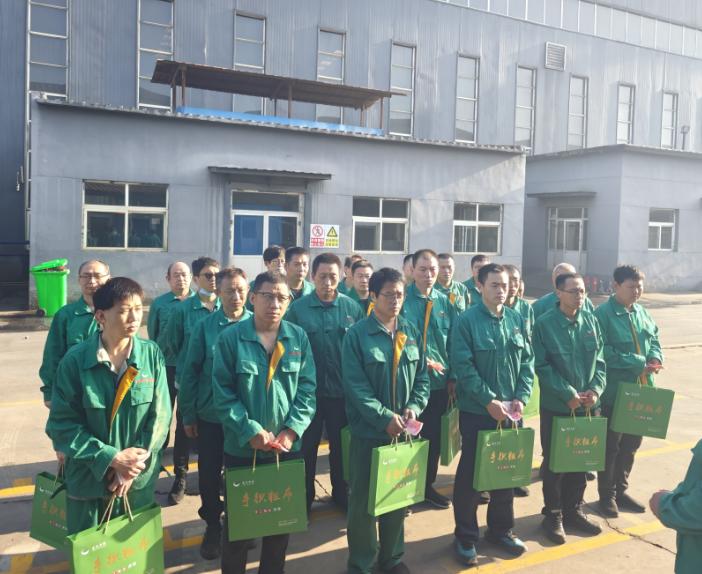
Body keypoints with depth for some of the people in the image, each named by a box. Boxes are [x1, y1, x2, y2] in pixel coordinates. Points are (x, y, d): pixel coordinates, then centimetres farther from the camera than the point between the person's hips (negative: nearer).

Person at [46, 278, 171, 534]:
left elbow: (160, 415, -7)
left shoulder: (152, 354, -7)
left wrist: (133, 466, -14)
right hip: (88, 479, -1)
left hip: (139, 478, 1)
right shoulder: (75, 360, -12)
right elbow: (62, 423, -11)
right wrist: (111, 458, -18)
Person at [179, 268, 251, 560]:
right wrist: (188, 414, -2)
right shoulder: (204, 326, -8)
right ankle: (212, 526, 34)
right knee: (209, 474, 11)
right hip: (210, 415, 0)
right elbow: (190, 371, -3)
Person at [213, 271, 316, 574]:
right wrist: (251, 431, -17)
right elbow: (223, 393, -10)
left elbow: (307, 387, 0)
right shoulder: (231, 338, -9)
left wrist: (292, 430, -11)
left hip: (288, 446, 3)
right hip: (242, 448, -2)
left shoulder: (298, 337, 0)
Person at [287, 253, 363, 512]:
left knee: (341, 445, 17)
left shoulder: (351, 308, -3)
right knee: (307, 447, 13)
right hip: (308, 391, -1)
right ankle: (304, 497, 30)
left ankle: (341, 493, 36)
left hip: (343, 391, 2)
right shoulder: (298, 308, -7)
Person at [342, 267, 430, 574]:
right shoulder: (357, 334, -11)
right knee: (363, 497, 6)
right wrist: (384, 417, -21)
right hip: (368, 430, -4)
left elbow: (422, 377, 7)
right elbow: (356, 385, -16)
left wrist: (414, 407, -10)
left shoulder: (411, 333, 5)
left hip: (402, 430, 5)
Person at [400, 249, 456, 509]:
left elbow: (453, 344, 7)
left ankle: (428, 485, 33)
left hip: (438, 382, 4)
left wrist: (452, 378, 1)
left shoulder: (445, 303, 5)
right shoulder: (402, 299, -7)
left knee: (434, 437, 15)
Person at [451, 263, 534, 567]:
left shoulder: (517, 319, 5)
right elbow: (463, 366, -16)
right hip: (476, 412, -5)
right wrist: (489, 401, -19)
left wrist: (521, 398, -6)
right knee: (470, 473, 6)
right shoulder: (466, 320, -11)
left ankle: (501, 529, 35)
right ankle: (466, 537, 21)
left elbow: (527, 361, 6)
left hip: (510, 412, 5)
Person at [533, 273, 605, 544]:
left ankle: (574, 510, 32)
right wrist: (569, 395, -17)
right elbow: (542, 366, -14)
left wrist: (595, 390, -9)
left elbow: (599, 361, 6)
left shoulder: (591, 321, 3)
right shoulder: (544, 324, -12)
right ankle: (553, 515, 22)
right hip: (556, 407, -4)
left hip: (587, 406, 5)